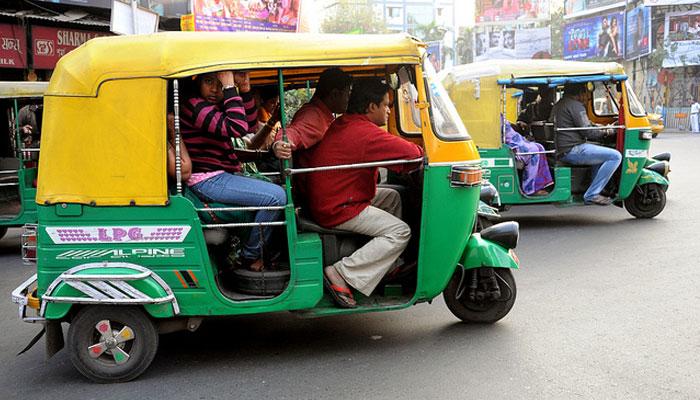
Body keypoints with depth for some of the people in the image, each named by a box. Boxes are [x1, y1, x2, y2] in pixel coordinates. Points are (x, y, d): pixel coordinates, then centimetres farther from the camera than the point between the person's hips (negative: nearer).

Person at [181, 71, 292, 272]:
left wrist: (245, 87, -3)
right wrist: (230, 86, -24)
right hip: (208, 181, -10)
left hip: (223, 176, 10)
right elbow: (237, 127, -28)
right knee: (276, 196, -18)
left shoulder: (218, 106, 15)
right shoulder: (195, 106, -16)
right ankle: (250, 256, -4)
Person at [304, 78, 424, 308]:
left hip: (325, 201, 11)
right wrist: (422, 154, 0)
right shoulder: (367, 133, -20)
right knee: (400, 232, -14)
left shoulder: (340, 125, 12)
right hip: (338, 211, -11)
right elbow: (410, 153, -20)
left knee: (392, 197, 21)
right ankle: (342, 274, -15)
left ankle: (392, 267, 17)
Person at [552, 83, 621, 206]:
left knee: (601, 153, 30)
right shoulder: (575, 106, -10)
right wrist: (605, 132, 2)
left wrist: (597, 128, 27)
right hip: (572, 150, -11)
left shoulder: (558, 105, 20)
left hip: (561, 151, 11)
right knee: (615, 156, -15)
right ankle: (591, 195, -14)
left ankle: (595, 192, 19)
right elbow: (587, 132, -14)